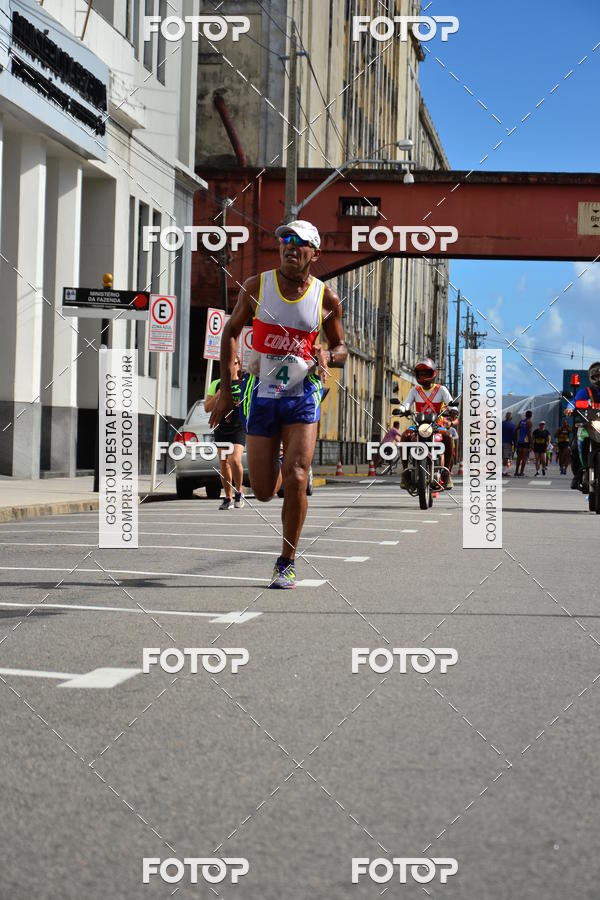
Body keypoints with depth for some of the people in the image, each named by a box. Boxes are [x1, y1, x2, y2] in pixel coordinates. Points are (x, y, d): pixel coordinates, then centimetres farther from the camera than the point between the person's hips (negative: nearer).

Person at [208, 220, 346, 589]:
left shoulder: (327, 298, -2)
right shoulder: (256, 286, -2)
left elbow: (341, 348, 11)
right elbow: (231, 331, 9)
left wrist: (328, 356, -14)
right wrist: (226, 387, 2)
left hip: (303, 396, -1)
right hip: (261, 395, 1)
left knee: (295, 481, -14)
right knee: (264, 491, 2)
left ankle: (287, 563, 2)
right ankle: (279, 466, 42)